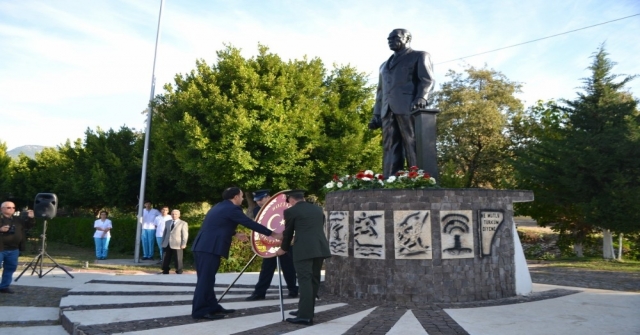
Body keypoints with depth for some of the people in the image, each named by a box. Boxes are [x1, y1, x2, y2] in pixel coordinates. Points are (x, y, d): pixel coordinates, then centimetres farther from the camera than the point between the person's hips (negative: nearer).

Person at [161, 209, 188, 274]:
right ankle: (165, 272, 18)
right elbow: (165, 233, 19)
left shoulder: (183, 223, -1)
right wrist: (163, 242, 13)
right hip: (167, 245, 5)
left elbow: (185, 235, -5)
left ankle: (179, 273, 11)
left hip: (177, 245, -5)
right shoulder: (168, 222, 16)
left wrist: (183, 244, -13)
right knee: (166, 260, 8)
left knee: (178, 260, 2)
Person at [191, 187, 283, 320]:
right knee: (206, 280, -5)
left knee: (207, 279, 12)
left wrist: (235, 234, 38)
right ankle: (200, 311, 0)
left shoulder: (219, 207, 20)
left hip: (203, 246, 10)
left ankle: (212, 307, 21)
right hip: (210, 248, -10)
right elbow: (250, 223, -9)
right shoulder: (232, 209, -8)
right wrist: (272, 234, -3)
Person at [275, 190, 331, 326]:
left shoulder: (291, 211, 2)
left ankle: (305, 316, -7)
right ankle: (306, 310, 25)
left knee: (305, 281, -6)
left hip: (304, 250, -6)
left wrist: (284, 249, 26)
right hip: (320, 248, 7)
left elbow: (288, 232, 9)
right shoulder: (318, 209, 18)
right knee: (313, 280, 14)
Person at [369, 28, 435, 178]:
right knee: (390, 150, -5)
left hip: (409, 107, -5)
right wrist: (376, 114, 14)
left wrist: (421, 97, -19)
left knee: (414, 148, -12)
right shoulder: (384, 65, 34)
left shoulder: (420, 56, 16)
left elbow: (427, 80, 1)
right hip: (387, 110, 5)